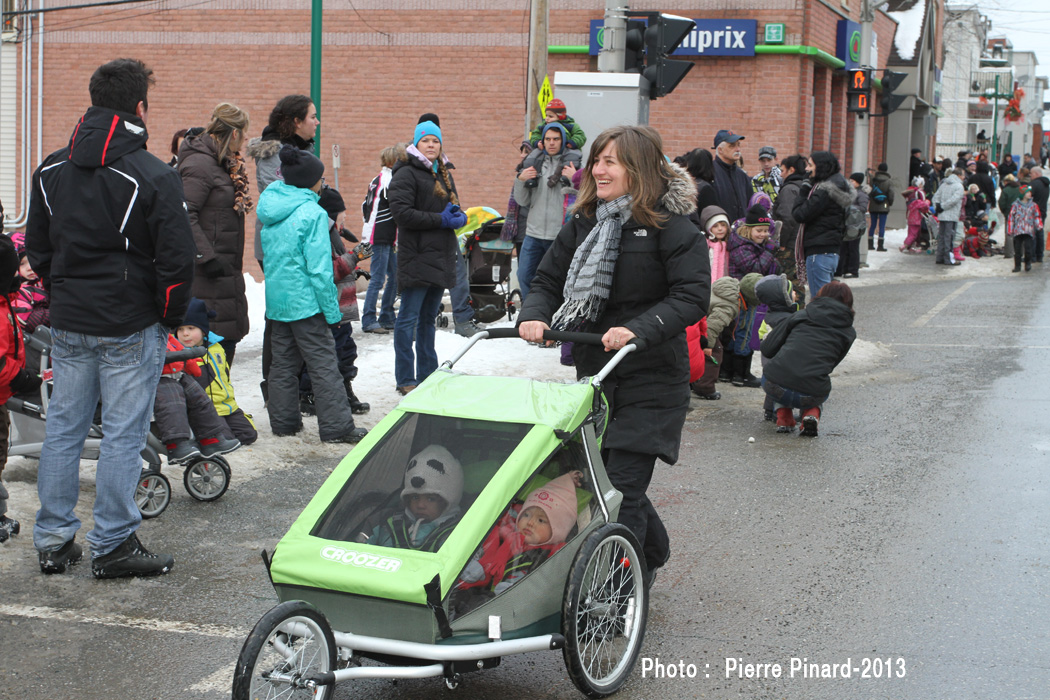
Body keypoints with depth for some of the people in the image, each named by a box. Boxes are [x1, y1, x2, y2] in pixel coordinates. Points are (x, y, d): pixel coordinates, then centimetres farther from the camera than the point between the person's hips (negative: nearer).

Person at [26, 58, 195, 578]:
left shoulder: (51, 170, 5)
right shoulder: (154, 177, -14)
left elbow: (37, 248, 13)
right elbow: (176, 261, -13)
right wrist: (170, 318, 0)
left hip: (67, 324, 6)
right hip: (130, 327, -5)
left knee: (63, 429, 13)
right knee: (122, 435, 2)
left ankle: (53, 540, 20)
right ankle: (112, 545, 8)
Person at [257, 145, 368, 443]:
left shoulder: (270, 209, 7)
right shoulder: (312, 213, -15)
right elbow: (319, 267, -17)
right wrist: (332, 310, -12)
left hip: (276, 300, 7)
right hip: (305, 301, -7)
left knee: (283, 362, 16)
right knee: (324, 365, -2)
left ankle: (283, 421, 22)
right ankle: (337, 427, 0)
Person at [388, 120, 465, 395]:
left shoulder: (444, 175, 20)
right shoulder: (407, 174, -6)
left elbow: (453, 206, 28)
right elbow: (402, 213, -17)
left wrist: (459, 216, 3)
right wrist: (441, 220, -17)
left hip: (441, 258, 8)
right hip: (417, 256, -8)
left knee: (428, 318, 14)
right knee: (409, 318, -6)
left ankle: (427, 375, 20)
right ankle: (405, 380, -3)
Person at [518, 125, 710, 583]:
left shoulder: (671, 227, -10)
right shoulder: (583, 224, 9)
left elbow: (692, 297, -18)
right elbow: (549, 281, 9)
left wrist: (639, 330, -30)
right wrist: (533, 317, -12)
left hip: (650, 381, -6)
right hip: (593, 374, 7)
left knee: (623, 486, -10)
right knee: (597, 474, 15)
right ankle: (653, 553, 40)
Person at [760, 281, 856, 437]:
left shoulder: (801, 315, 14)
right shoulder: (848, 332, 14)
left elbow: (767, 349, 12)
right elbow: (829, 365, 18)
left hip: (774, 385, 0)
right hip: (810, 395, 0)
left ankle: (783, 419, 16)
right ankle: (812, 414, 7)